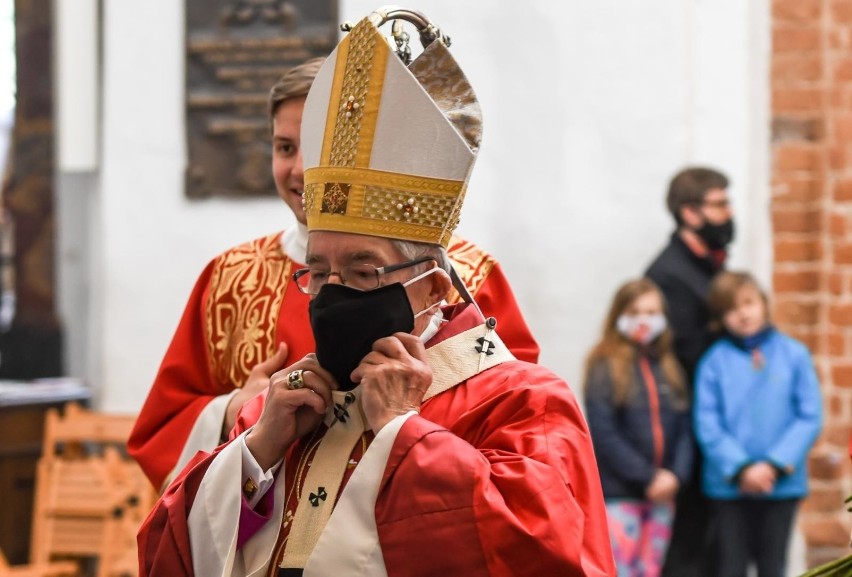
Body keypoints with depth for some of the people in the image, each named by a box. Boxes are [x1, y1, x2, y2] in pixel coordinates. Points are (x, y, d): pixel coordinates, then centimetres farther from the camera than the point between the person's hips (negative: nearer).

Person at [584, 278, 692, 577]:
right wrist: (645, 477, -13)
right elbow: (603, 432, -10)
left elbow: (685, 427, 7)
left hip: (662, 493, 5)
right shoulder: (605, 367, -4)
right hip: (618, 493, -5)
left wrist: (676, 474, -9)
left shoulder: (670, 368, 12)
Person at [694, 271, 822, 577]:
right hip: (729, 484, -1)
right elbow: (708, 425, -6)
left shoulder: (794, 354, -2)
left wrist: (774, 465, -12)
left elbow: (810, 417, -4)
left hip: (782, 481, 1)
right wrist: (741, 468, -15)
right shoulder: (715, 361, -3)